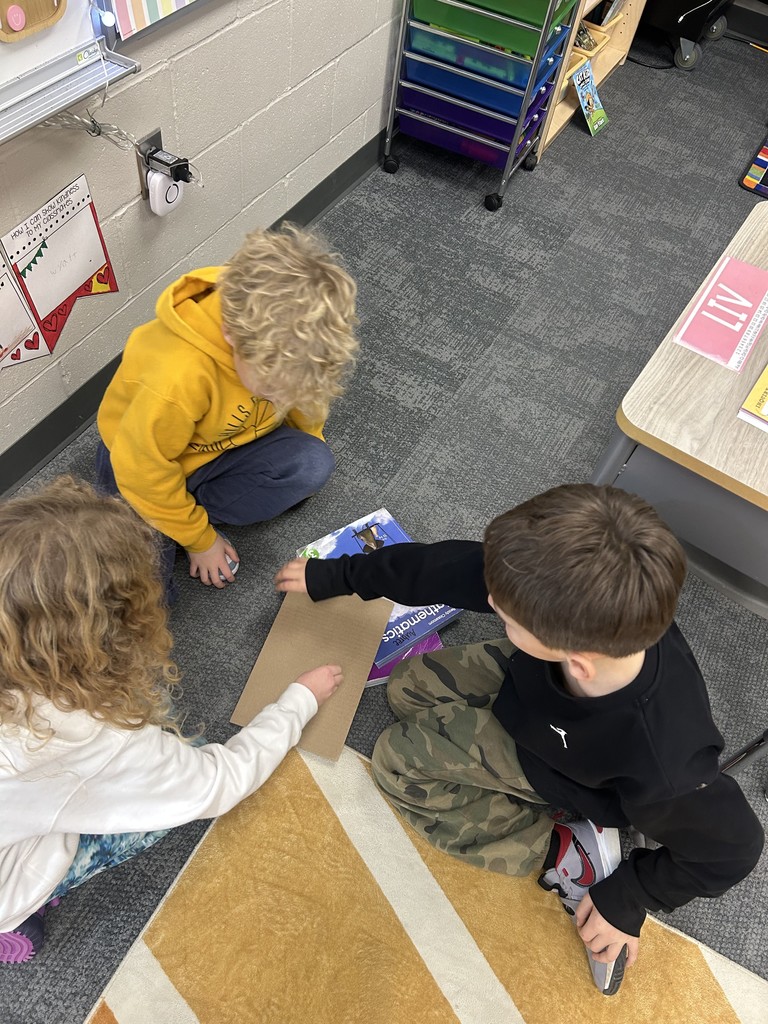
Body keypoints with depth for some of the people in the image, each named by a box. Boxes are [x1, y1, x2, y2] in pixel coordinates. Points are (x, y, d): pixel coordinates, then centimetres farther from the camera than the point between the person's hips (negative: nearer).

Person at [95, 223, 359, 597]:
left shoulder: (281, 337, -25)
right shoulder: (179, 377, -41)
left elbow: (305, 391, -1)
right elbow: (143, 470, -26)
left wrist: (307, 454, 13)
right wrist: (200, 540, -14)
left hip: (225, 442, 5)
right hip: (147, 456, -5)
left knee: (313, 462, -23)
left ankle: (193, 510, -9)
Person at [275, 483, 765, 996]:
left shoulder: (663, 766, -44)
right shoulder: (572, 595, -36)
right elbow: (447, 567, -21)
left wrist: (628, 899, -9)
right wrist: (334, 575, -8)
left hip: (572, 775, -5)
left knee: (398, 763, -6)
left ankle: (569, 851, 0)